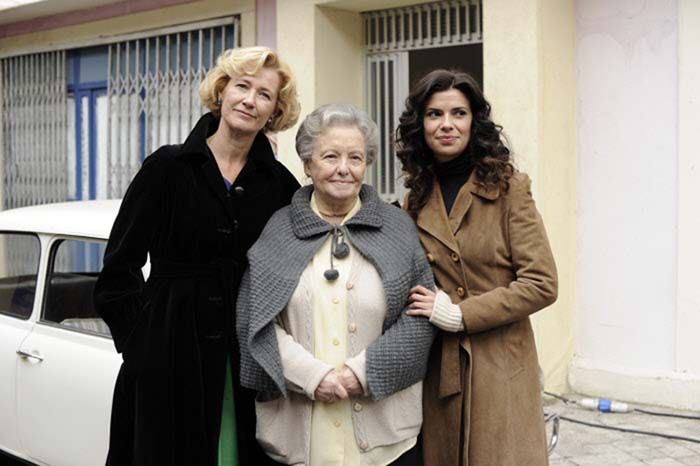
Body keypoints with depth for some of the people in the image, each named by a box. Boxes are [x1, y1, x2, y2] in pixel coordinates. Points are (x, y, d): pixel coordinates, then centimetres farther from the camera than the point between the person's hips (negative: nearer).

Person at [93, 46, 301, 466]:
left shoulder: (279, 183, 4)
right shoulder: (168, 167, -3)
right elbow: (120, 267, -2)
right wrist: (145, 342, -6)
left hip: (247, 361, 2)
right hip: (171, 355, -2)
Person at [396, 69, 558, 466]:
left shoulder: (507, 187, -6)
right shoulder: (416, 199, 7)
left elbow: (542, 284, -11)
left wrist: (459, 315, -14)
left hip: (501, 369, -3)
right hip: (437, 370, 4)